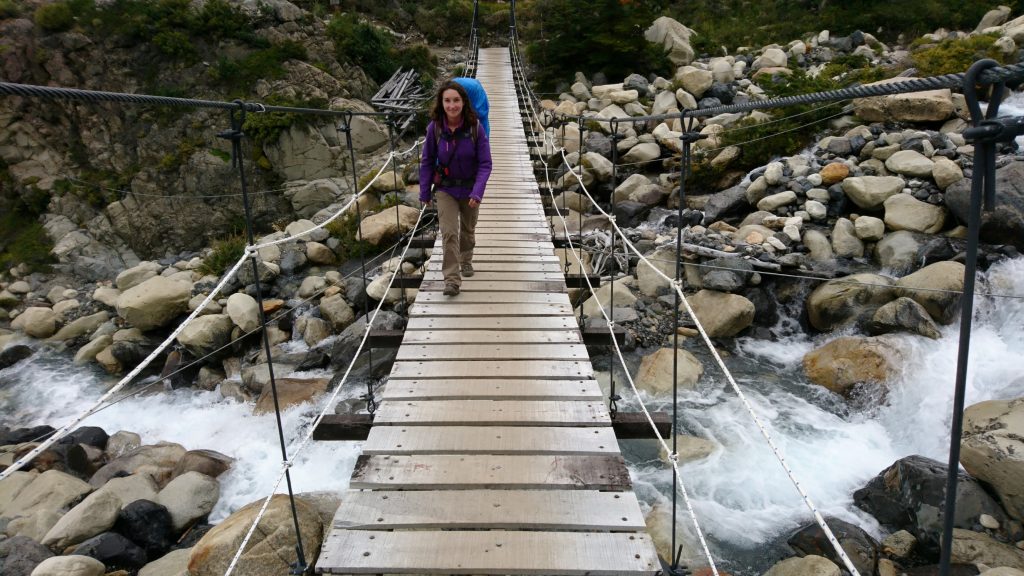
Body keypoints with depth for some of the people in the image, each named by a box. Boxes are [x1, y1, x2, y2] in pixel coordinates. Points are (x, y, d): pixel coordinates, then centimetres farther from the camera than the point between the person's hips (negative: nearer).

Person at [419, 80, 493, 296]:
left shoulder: (475, 127, -19)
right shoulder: (435, 127, -16)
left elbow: (485, 163, -17)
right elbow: (427, 161, -5)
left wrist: (477, 192, -27)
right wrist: (424, 192, -2)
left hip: (470, 188, 1)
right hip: (445, 188, -1)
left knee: (468, 229, 21)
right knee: (448, 233, -12)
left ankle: (466, 260, 48)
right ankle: (452, 279, -7)